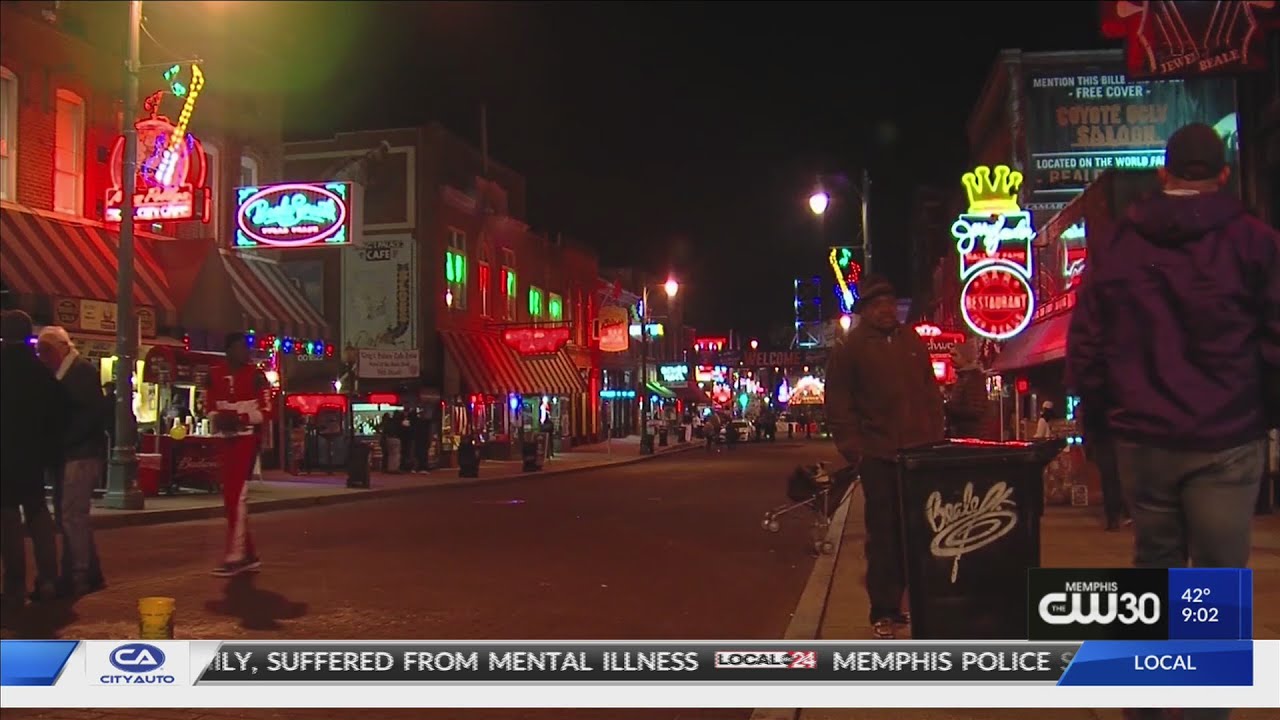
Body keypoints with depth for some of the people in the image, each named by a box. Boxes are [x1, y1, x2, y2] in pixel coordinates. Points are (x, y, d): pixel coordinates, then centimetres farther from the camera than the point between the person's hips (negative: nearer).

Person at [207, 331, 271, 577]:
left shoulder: (256, 375, -5)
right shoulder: (216, 376, 8)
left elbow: (266, 410, -7)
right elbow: (212, 408, 17)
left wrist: (240, 418, -20)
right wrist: (218, 419, -5)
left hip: (248, 438, -6)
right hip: (226, 439, 6)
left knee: (237, 494, -13)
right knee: (230, 497, 8)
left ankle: (235, 555, -13)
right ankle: (249, 555, 17)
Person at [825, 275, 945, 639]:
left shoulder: (912, 342, 14)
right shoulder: (849, 349, 1)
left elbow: (931, 393, 17)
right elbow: (837, 404, -2)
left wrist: (935, 437, 7)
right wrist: (853, 447, -11)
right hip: (878, 457, -4)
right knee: (884, 535, -1)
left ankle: (909, 603, 18)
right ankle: (884, 613, 6)